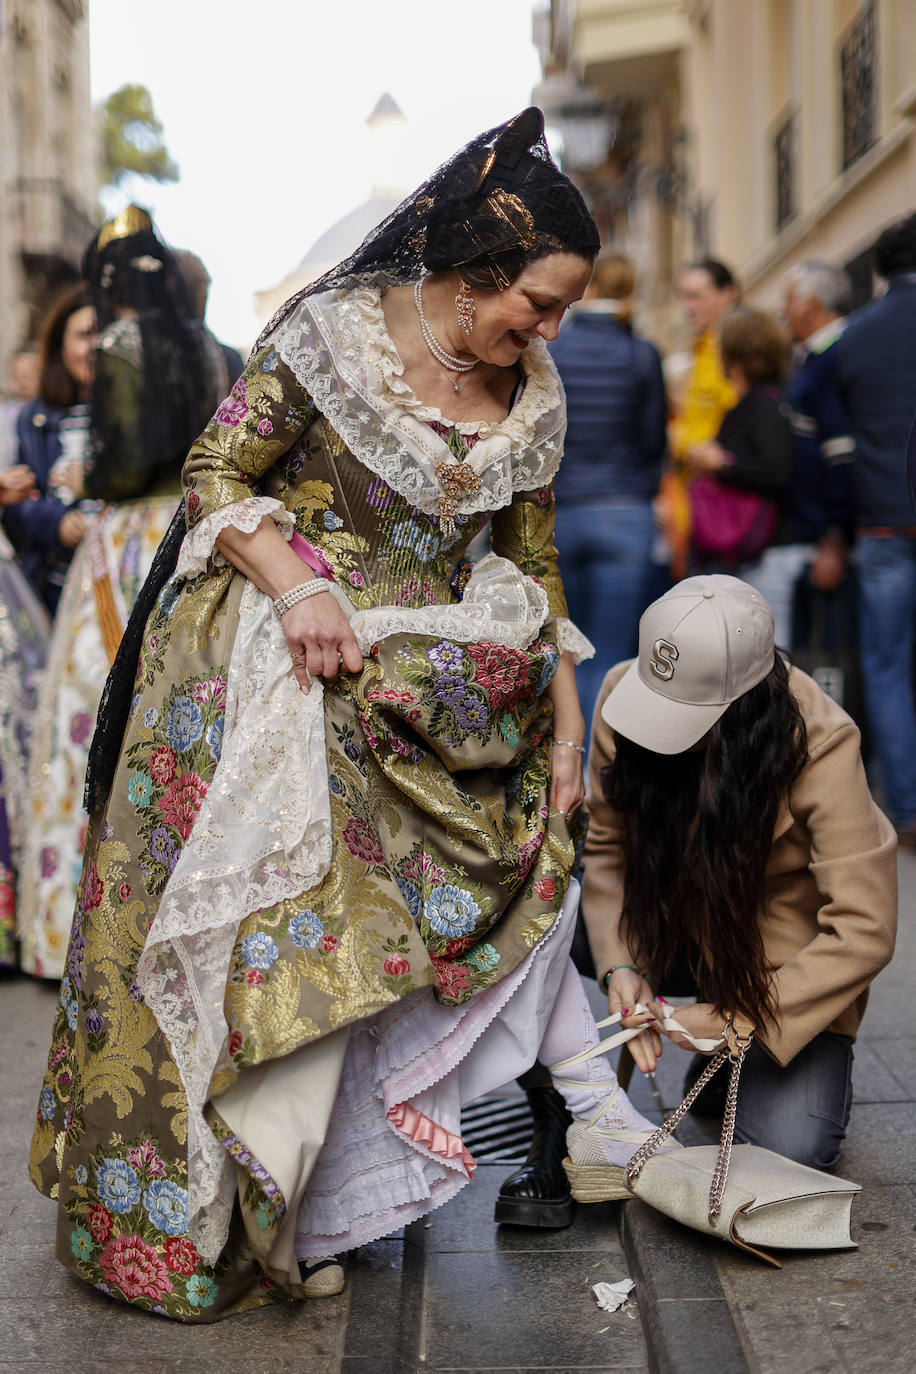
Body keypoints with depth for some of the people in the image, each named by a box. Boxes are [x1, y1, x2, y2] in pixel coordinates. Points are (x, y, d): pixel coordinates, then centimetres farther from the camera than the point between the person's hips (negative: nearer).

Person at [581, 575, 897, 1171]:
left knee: (788, 1150, -21)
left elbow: (865, 930, -27)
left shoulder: (821, 746, -29)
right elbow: (608, 846, -6)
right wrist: (620, 965, -22)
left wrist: (741, 1019, -28)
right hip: (674, 919, 4)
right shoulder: (624, 693, -19)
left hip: (787, 944, -3)